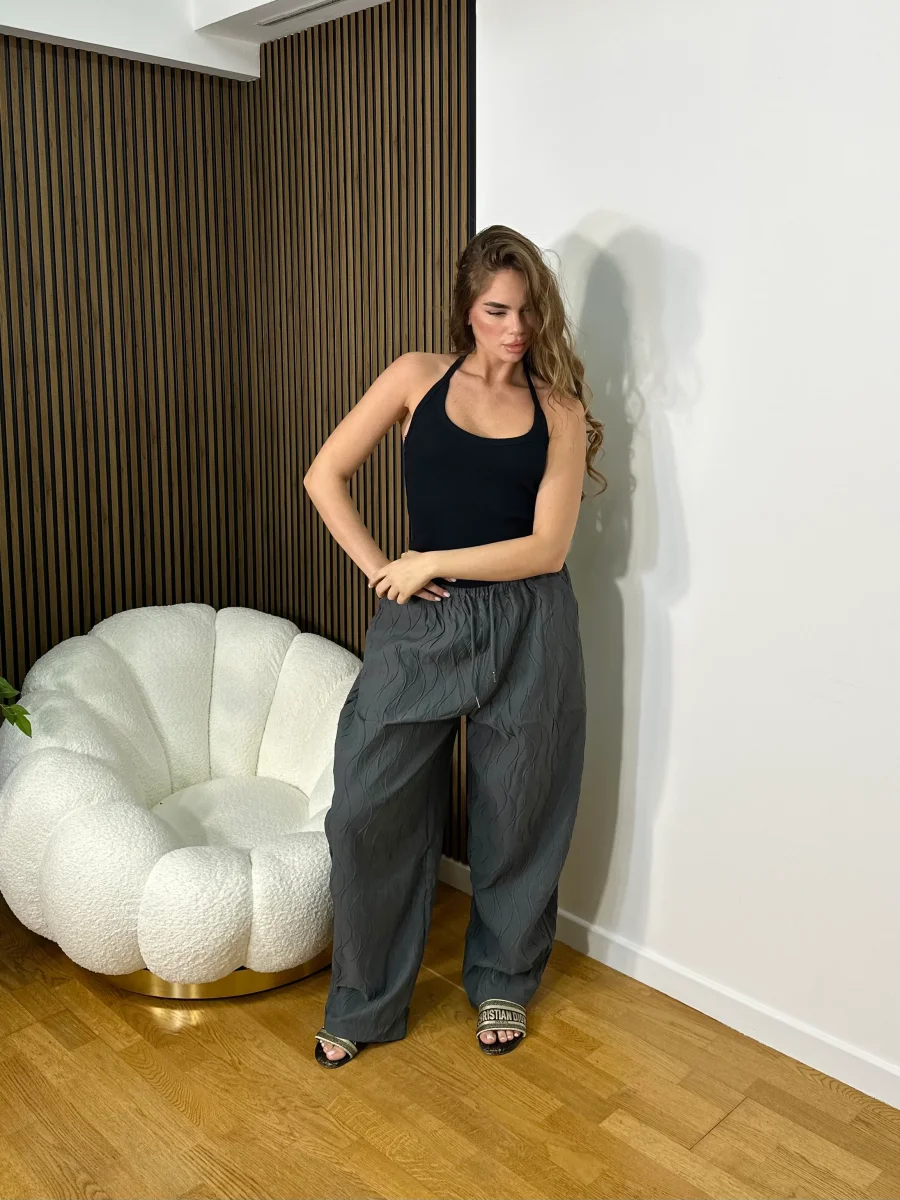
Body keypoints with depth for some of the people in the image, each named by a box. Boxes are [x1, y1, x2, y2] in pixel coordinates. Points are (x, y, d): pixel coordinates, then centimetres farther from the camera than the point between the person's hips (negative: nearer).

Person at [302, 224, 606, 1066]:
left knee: (514, 820, 12)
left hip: (527, 632, 0)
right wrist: (380, 570, -5)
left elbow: (547, 547, -8)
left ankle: (502, 982, 38)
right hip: (422, 625, 1)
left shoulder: (559, 409, 1)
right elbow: (324, 476, 3)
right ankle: (364, 1003, 24)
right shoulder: (418, 378, 3)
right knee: (366, 812, 1)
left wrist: (432, 561, -11)